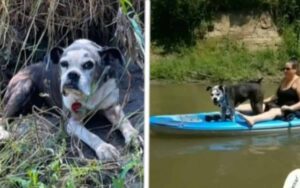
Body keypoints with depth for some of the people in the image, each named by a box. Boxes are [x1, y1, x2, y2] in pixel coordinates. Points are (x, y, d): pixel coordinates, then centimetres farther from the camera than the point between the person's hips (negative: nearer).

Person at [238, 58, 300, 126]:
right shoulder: (284, 80, 16)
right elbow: (277, 96, 24)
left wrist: (291, 108, -31)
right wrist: (264, 101, 12)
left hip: (291, 110, -8)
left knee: (273, 111, -38)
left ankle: (252, 119, -68)